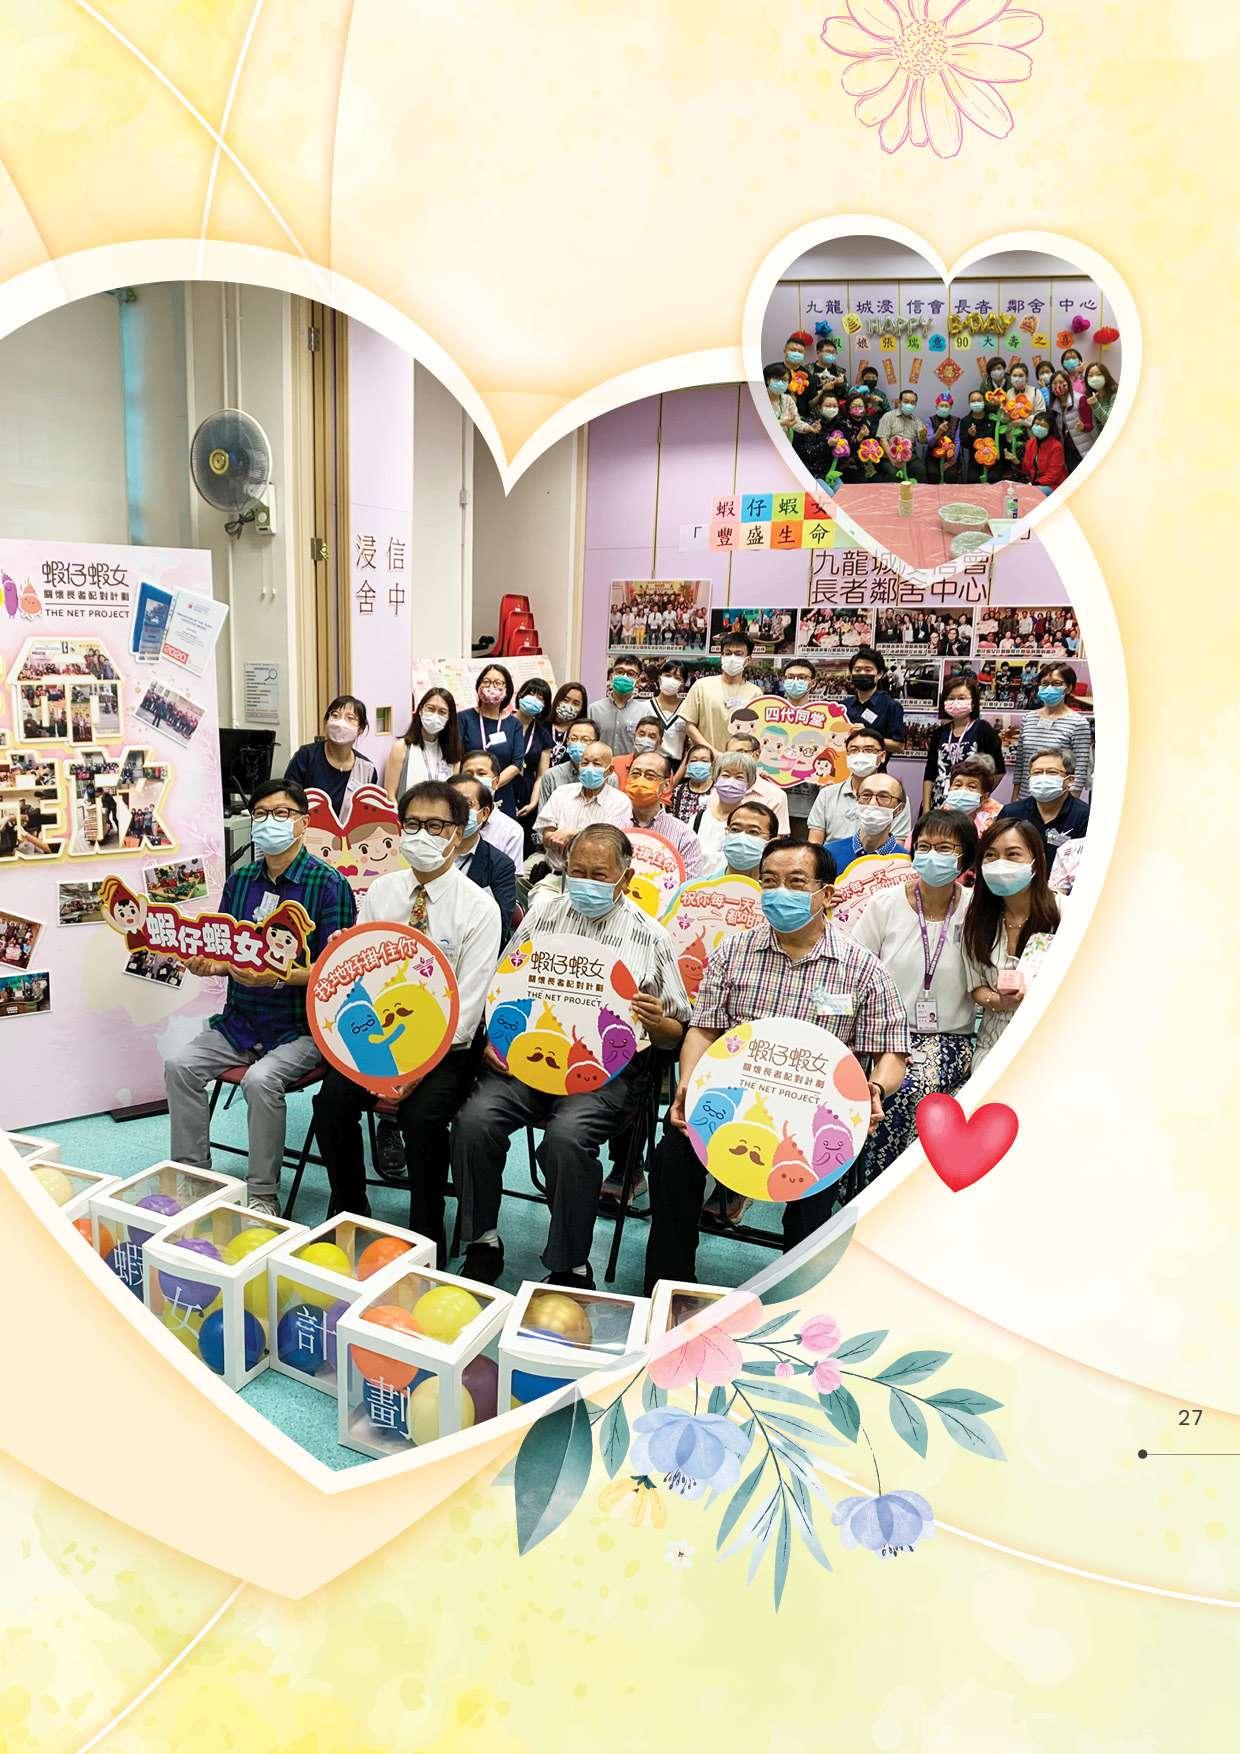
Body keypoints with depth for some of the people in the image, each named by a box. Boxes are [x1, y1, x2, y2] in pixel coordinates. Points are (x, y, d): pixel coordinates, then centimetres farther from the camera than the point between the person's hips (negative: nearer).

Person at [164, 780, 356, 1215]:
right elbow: (224, 953, 13)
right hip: (240, 1020, 6)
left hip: (302, 1026, -6)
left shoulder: (328, 884, -10)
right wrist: (206, 964, -10)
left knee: (261, 1079, -29)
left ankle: (263, 1196, -11)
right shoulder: (239, 880, 9)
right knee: (179, 1064, -12)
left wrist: (278, 977, -28)